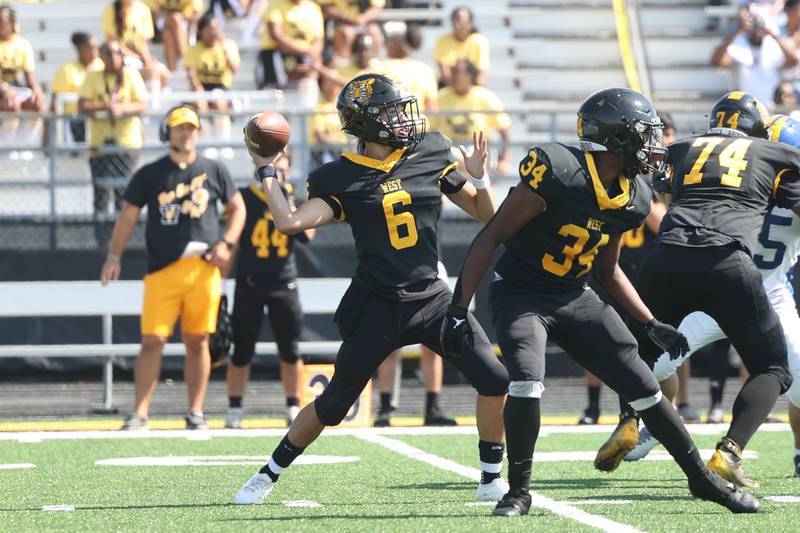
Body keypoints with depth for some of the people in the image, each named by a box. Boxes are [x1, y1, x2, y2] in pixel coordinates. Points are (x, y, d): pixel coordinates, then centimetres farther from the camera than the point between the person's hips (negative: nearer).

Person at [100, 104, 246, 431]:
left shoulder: (214, 171, 9)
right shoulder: (150, 174, 6)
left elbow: (237, 208, 17)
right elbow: (128, 216, 7)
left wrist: (226, 243, 1)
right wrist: (114, 256, -4)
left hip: (204, 269, 1)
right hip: (162, 269, -1)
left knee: (197, 342, 4)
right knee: (152, 341, -7)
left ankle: (196, 414, 11)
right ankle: (140, 414, -6)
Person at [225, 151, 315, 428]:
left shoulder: (295, 198, 5)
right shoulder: (245, 198, -2)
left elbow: (307, 236, -9)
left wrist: (289, 206, -19)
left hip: (284, 283, 2)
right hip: (250, 283, -2)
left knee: (290, 350, 2)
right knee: (242, 350, 2)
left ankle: (294, 408, 11)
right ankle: (234, 409, 10)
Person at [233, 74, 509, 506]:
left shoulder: (429, 155, 5)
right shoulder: (341, 179, -5)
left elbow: (484, 213, 11)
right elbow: (290, 222, -17)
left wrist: (478, 178, -7)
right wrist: (266, 172, -8)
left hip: (430, 298, 3)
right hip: (376, 305, -3)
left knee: (496, 380, -10)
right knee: (333, 404, 3)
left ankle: (491, 478, 7)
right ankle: (268, 475, 22)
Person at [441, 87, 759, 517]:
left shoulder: (632, 199, -1)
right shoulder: (557, 173, -25)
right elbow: (490, 238, -19)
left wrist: (652, 325, 10)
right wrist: (458, 311, -21)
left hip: (574, 299, 6)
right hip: (520, 295, -6)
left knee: (643, 387, 3)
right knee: (526, 383, -29)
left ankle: (703, 479, 18)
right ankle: (518, 492, -9)